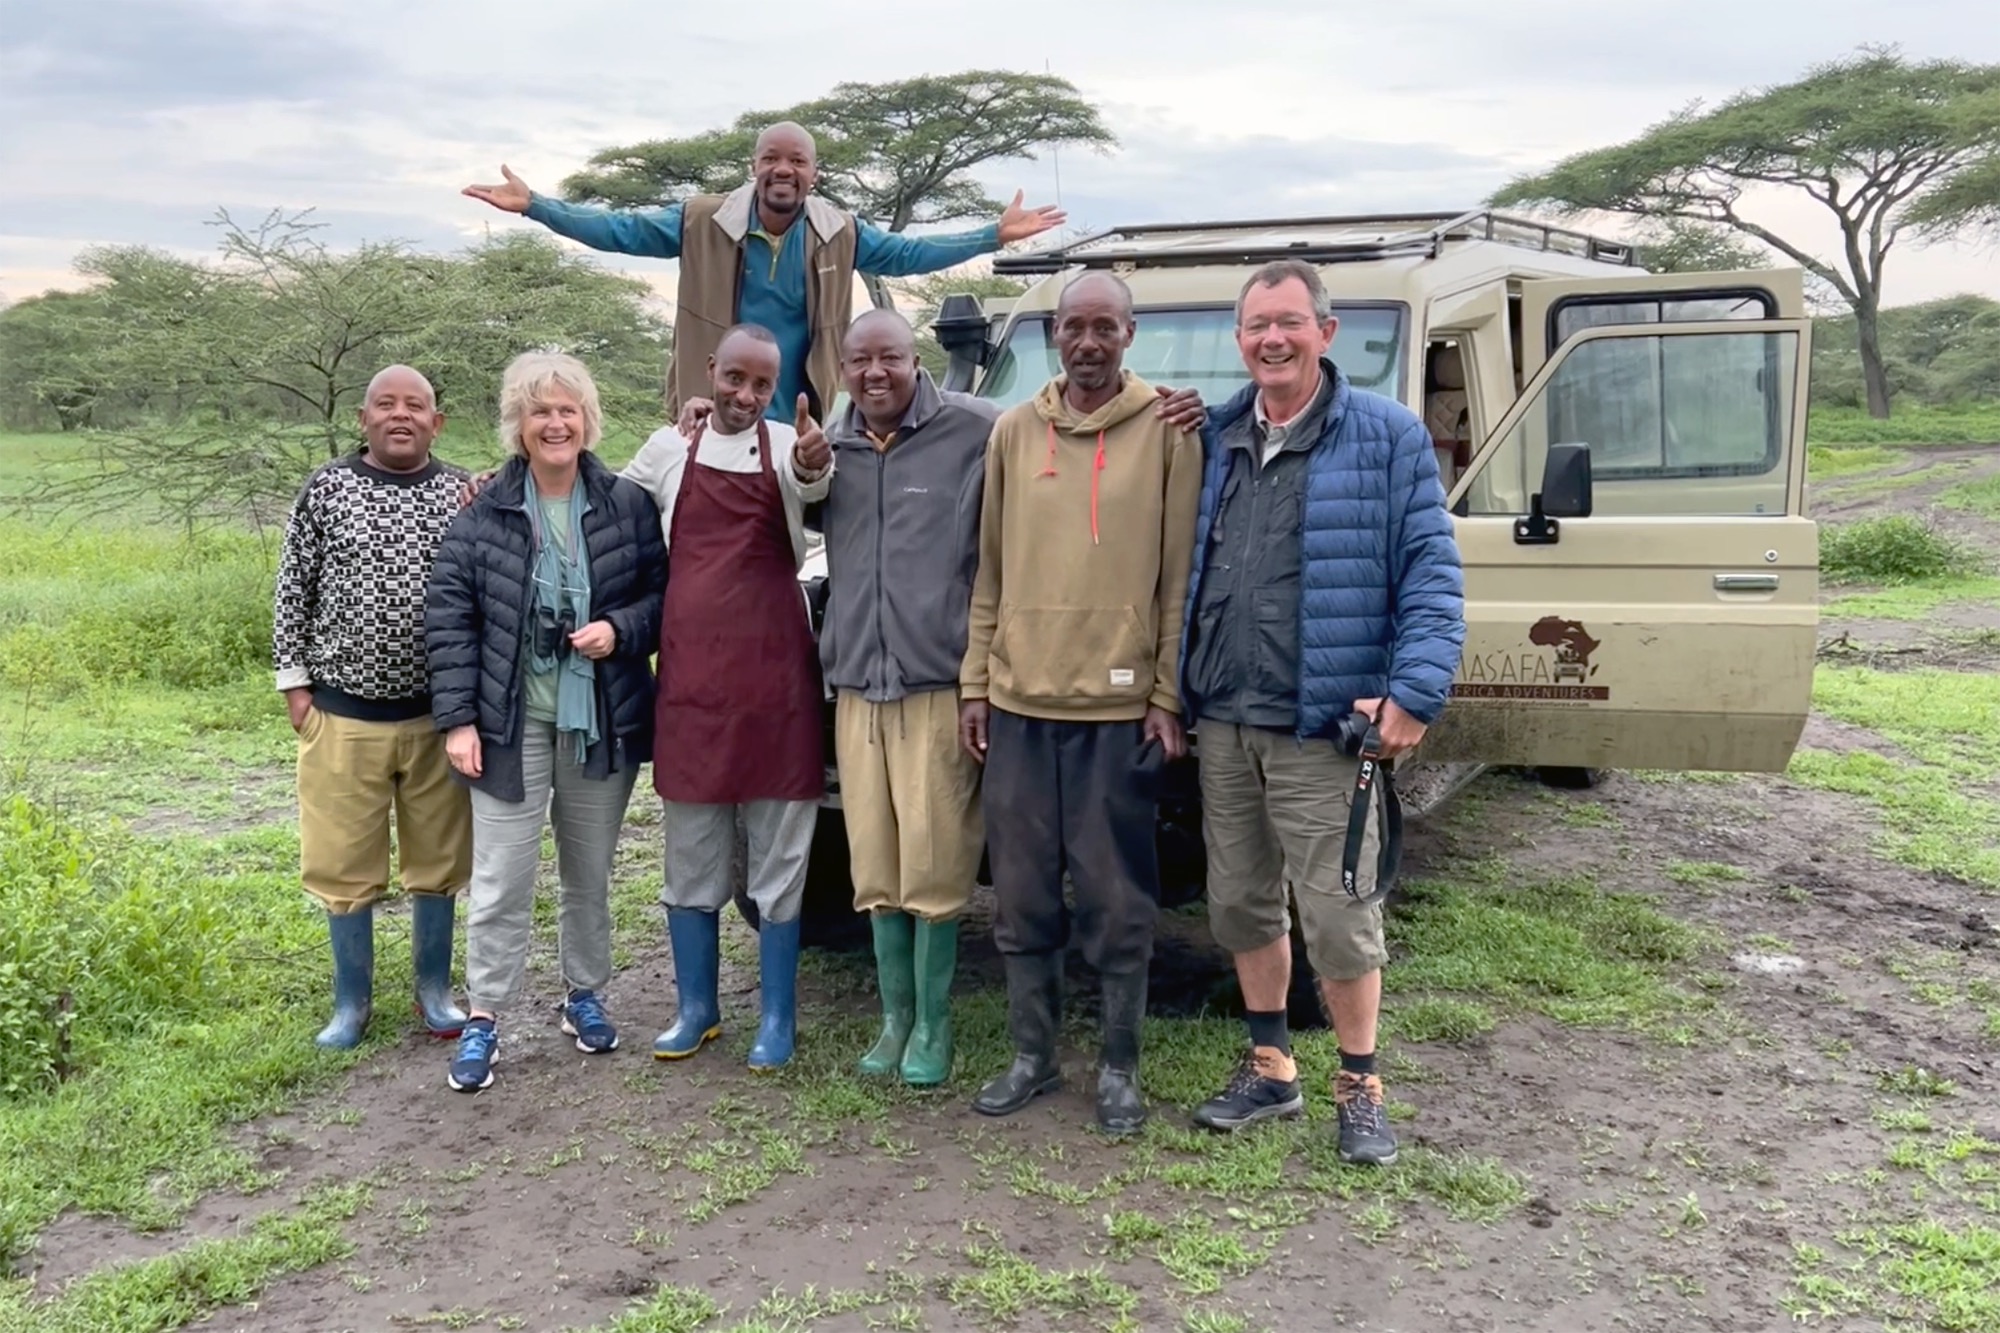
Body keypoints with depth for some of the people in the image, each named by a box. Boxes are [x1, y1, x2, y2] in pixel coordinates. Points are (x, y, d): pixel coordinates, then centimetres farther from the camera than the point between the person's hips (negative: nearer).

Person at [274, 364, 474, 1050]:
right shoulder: (325, 490, -2)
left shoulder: (463, 495, 1)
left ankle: (434, 992, 27)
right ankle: (352, 1002, 23)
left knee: (437, 859, 11)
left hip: (436, 712, 1)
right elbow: (294, 591, 2)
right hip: (344, 712, -1)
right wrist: (295, 683, -1)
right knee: (345, 863, 8)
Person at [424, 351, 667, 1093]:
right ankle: (483, 1018, 11)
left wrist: (621, 630, -17)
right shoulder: (483, 515, -4)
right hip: (512, 724, -1)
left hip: (602, 723, 1)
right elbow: (449, 616, -4)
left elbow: (665, 593, 3)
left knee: (590, 873, 14)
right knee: (501, 880, 0)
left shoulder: (628, 505, -1)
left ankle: (584, 995, 31)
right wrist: (457, 717, -9)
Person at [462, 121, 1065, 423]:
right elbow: (620, 230, 0)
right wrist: (533, 205, -7)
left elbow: (910, 253, 12)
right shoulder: (703, 223, -2)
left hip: (804, 424, 2)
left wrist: (994, 235, 8)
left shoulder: (840, 234, 4)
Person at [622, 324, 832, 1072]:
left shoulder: (787, 447, 0)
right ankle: (697, 1008, 24)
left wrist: (811, 466, -45)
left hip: (773, 674, -3)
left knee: (778, 856, 4)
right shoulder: (667, 450, 9)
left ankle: (777, 1016, 15)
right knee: (689, 856, 11)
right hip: (689, 675, 3)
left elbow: (812, 485, -23)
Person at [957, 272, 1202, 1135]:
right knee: (1022, 895, 11)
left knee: (1117, 901, 5)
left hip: (1119, 705, -3)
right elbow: (989, 570, 12)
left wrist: (1169, 694, -6)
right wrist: (976, 683, 8)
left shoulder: (1167, 431, -1)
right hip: (1019, 701, 4)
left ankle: (1118, 1065, 20)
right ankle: (1033, 1055, 25)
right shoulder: (1013, 432, 9)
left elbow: (1181, 574, -2)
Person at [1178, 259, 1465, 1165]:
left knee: (1338, 913, 0)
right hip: (1221, 719, 5)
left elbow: (1432, 574, -7)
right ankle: (1269, 1070, 29)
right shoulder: (1214, 440, 11)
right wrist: (1174, 689, 4)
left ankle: (1359, 1088, 18)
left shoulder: (1387, 437, -3)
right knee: (1241, 904, 13)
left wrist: (1415, 692, -17)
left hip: (1319, 724, -5)